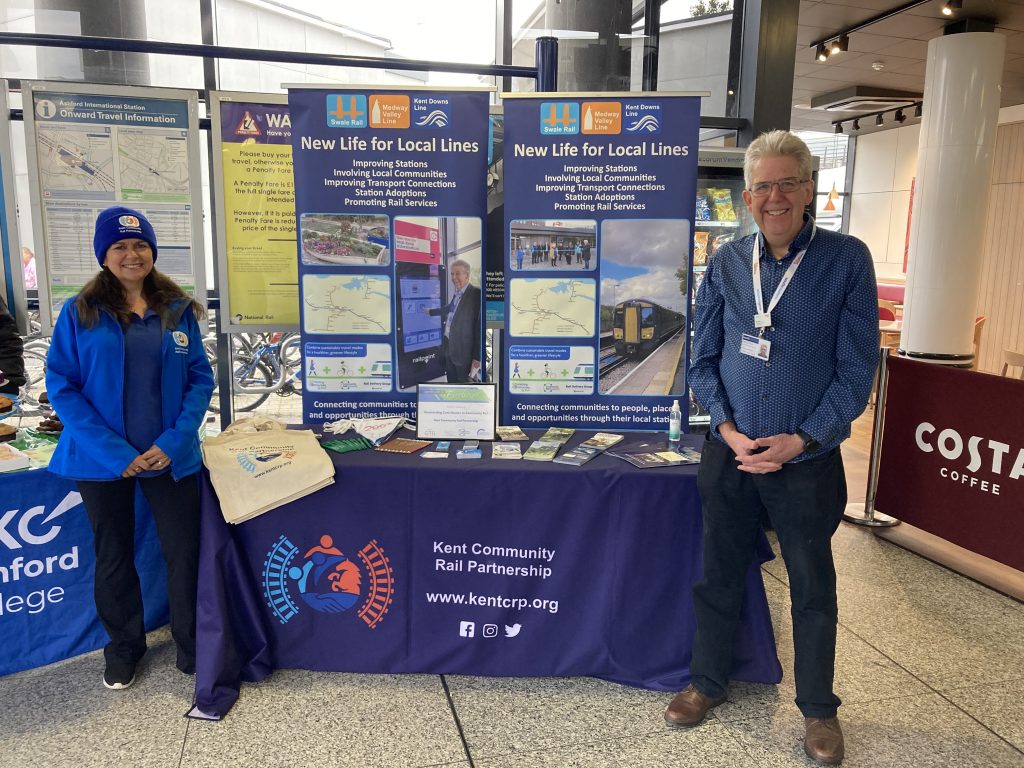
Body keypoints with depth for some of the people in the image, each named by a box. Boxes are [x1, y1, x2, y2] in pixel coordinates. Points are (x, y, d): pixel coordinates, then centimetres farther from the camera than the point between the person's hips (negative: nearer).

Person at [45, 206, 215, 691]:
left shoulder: (178, 309, 2)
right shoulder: (80, 312, -3)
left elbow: (200, 378, 2)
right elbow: (62, 386, -6)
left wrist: (175, 440, -12)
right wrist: (114, 452, -15)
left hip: (171, 456, 1)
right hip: (103, 461, 0)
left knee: (184, 553, 4)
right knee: (114, 558, 15)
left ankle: (192, 649, 26)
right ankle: (123, 650, 37)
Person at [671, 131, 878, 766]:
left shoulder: (847, 259, -7)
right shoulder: (727, 264, 2)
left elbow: (856, 369, -7)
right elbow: (704, 360, 5)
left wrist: (801, 440, -15)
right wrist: (727, 427, -9)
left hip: (808, 459, -2)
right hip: (730, 454, 3)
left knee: (813, 587, 13)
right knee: (720, 574, 15)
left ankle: (819, 708, 35)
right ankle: (709, 683, 37)